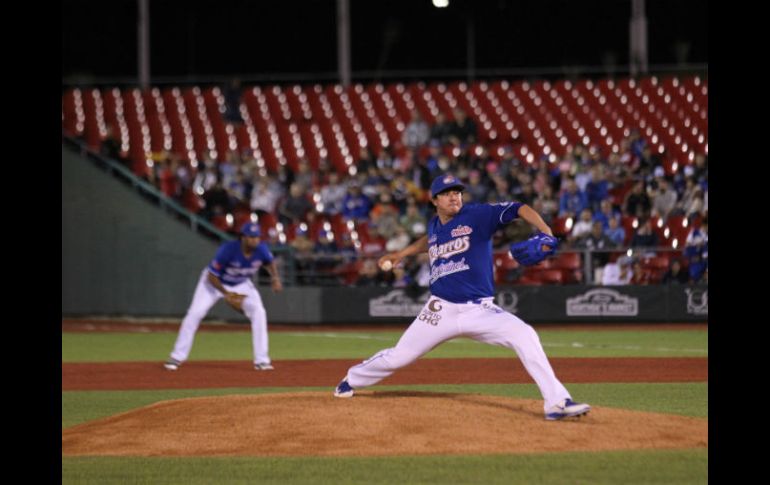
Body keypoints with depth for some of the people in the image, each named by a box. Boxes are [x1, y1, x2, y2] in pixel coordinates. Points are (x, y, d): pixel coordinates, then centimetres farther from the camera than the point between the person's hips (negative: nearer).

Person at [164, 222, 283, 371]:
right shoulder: (228, 250, -36)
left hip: (242, 285, 3)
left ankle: (261, 360, -9)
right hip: (215, 282, -3)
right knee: (195, 313, -17)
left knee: (258, 312, -16)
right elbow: (211, 276, -27)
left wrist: (275, 278, -16)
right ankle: (177, 357, -5)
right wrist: (226, 294, -32)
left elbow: (270, 262, 2)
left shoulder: (261, 249, -23)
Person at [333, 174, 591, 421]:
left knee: (524, 336, -27)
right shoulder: (434, 225, 8)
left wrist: (545, 232, -36)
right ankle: (353, 379, 41)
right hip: (441, 311, 4)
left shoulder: (477, 215, -9)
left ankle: (557, 402, -25)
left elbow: (519, 209, -20)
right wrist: (401, 254, 31)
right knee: (398, 357, 11)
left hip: (479, 311, -4)